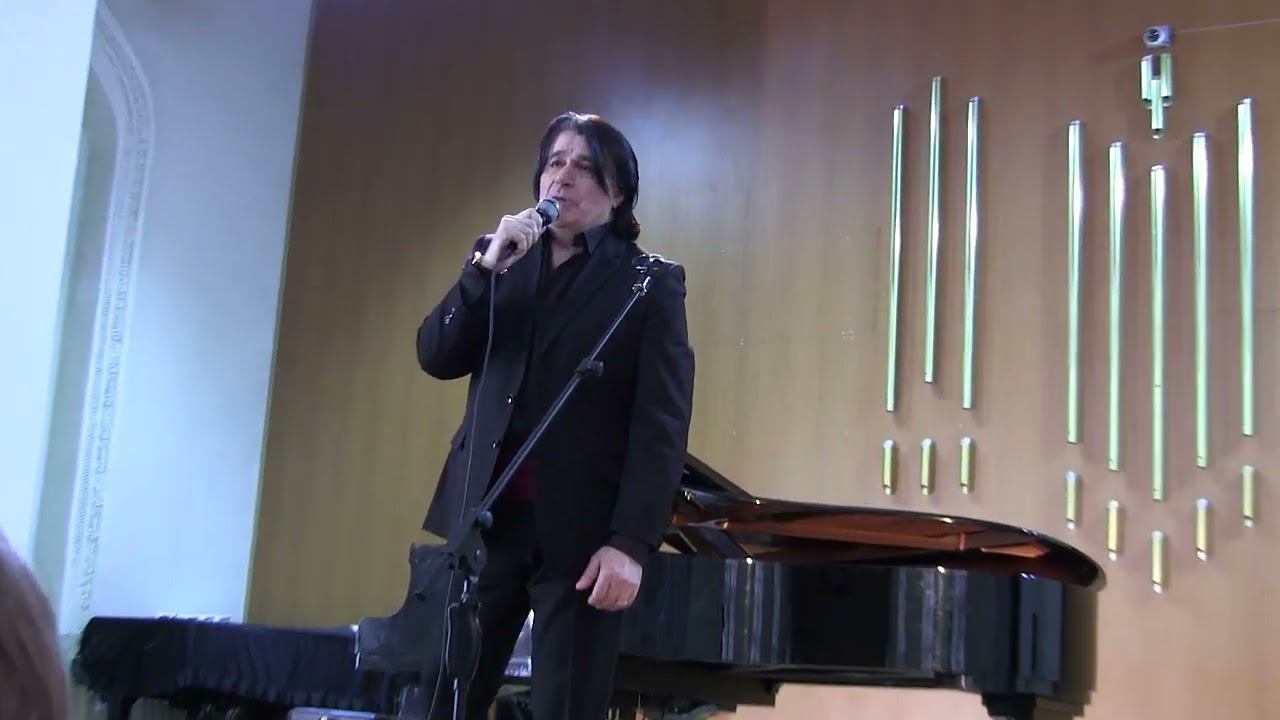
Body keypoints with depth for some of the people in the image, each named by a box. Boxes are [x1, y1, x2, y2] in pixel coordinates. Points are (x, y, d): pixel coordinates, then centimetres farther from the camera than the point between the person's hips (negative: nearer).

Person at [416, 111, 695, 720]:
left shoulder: (650, 282, 1)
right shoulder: (497, 260, 15)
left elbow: (662, 425, -7)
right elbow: (436, 358, 3)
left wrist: (631, 543, -16)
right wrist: (488, 266, -9)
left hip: (581, 528, -3)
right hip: (485, 518, 4)